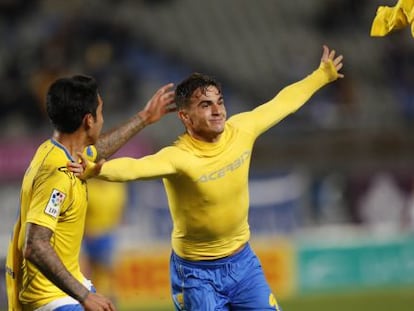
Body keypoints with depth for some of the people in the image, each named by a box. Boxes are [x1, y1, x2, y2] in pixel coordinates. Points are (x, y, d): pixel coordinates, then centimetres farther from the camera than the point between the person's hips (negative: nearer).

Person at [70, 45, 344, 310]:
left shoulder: (241, 131, -9)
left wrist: (322, 76, 21)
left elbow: (283, 103, 8)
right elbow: (136, 167, -45)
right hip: (197, 274, -6)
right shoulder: (178, 157, -26)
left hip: (243, 261, 6)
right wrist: (96, 170, -65)